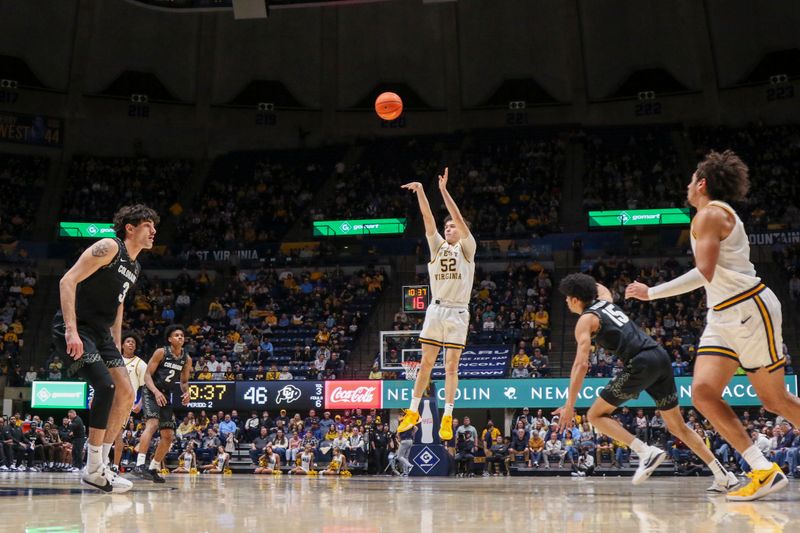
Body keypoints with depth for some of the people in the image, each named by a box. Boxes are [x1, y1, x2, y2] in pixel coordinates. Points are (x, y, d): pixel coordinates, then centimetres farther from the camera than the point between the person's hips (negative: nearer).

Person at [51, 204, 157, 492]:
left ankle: (100, 465, 12)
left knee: (126, 395, 4)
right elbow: (68, 281, -20)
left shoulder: (134, 268, 16)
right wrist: (71, 330, -27)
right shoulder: (110, 247, -12)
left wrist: (117, 345, 21)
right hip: (75, 330, -10)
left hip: (101, 332, 10)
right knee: (106, 386, -22)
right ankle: (93, 469, -12)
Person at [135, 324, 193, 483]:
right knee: (152, 423, -30)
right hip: (151, 393, -7)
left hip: (165, 396, 7)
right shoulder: (161, 352, -11)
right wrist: (156, 391, -28)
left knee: (168, 435, 5)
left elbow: (184, 381, 15)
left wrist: (186, 392, -6)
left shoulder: (187, 359, 4)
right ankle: (139, 465, -36)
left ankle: (153, 469, 18)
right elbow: (147, 375, -13)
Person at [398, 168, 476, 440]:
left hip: (457, 313, -3)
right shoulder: (437, 245, 12)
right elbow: (428, 219, 0)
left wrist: (444, 190, -16)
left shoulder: (466, 247, 3)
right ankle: (413, 412, 14)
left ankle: (447, 419, 4)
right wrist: (420, 192, -11)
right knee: (426, 363, 6)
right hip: (435, 310, 3)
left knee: (451, 367, 0)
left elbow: (459, 219, -10)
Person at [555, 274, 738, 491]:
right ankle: (723, 476, 14)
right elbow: (599, 287, 51)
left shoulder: (585, 320, 1)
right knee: (677, 426, 17)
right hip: (661, 355, 8)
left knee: (596, 415, 1)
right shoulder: (605, 300, 22)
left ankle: (646, 452, -14)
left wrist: (569, 405, -10)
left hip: (641, 363, -8)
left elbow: (581, 364, -10)